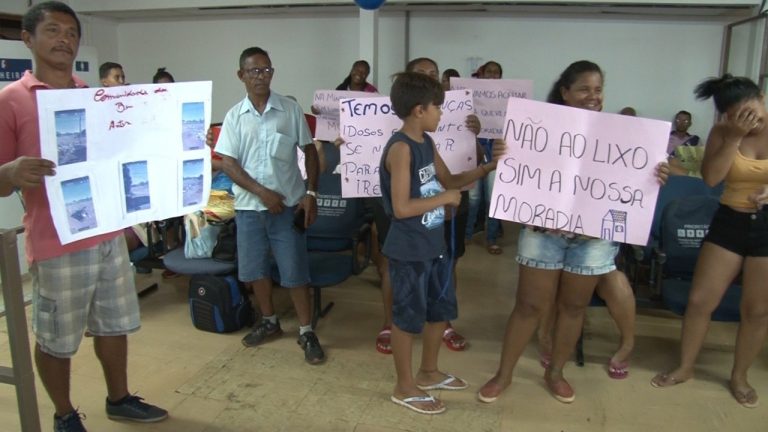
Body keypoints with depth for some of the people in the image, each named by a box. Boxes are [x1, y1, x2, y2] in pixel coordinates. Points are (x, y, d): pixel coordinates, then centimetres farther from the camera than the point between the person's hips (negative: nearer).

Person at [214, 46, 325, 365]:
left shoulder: (290, 109, -1)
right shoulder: (235, 116, 2)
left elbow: (309, 150, 3)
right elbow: (227, 162, -3)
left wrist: (311, 193, -7)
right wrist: (262, 192, -13)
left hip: (288, 204, -2)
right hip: (249, 205, 3)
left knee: (294, 270, 0)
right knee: (254, 268, 13)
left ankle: (306, 331, 12)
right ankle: (269, 321, 33)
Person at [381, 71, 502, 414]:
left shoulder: (427, 142, 8)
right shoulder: (400, 148, -20)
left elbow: (449, 180, 18)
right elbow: (402, 208, -25)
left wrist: (488, 167, 7)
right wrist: (444, 198, -15)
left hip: (433, 244, 9)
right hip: (409, 250, -9)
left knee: (442, 309, 20)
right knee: (408, 317, 6)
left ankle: (428, 372, 40)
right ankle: (404, 387, 24)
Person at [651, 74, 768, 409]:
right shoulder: (722, 131, -2)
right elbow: (711, 178, -15)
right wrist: (735, 137, -21)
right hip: (729, 222, 2)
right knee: (700, 300, 4)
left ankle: (739, 377, 28)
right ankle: (685, 368, 23)